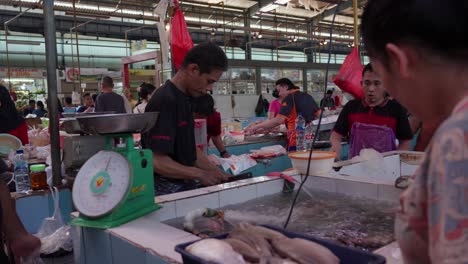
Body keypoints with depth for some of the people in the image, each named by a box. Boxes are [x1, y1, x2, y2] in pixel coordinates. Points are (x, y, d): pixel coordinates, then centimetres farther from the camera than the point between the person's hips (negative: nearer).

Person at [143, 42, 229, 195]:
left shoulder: (183, 99, 6)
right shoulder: (165, 102, -21)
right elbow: (157, 162, -25)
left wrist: (215, 172, 2)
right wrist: (200, 174, -18)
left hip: (185, 186, 8)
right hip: (168, 191, -8)